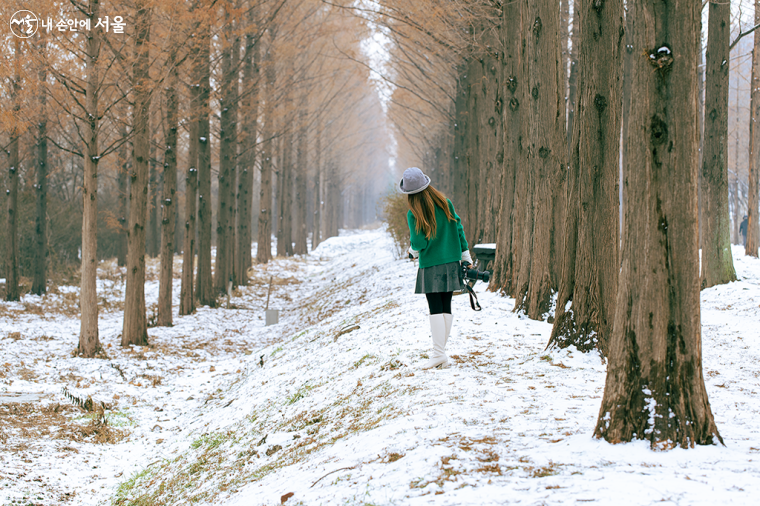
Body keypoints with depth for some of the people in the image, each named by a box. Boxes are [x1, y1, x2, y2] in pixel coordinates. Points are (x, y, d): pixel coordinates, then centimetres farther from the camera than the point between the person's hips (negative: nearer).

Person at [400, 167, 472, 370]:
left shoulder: (413, 214, -13)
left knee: (435, 309, -3)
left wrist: (413, 251, 11)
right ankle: (441, 355, 9)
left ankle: (438, 353, -9)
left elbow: (419, 242, -13)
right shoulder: (445, 204, 1)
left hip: (431, 267, -5)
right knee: (446, 307, 7)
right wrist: (465, 254, 13)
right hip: (451, 262, 5)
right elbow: (458, 228, 5)